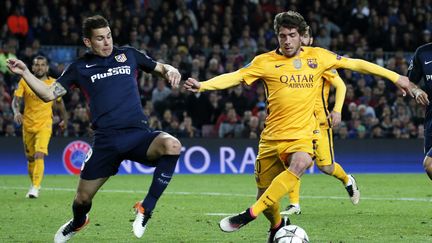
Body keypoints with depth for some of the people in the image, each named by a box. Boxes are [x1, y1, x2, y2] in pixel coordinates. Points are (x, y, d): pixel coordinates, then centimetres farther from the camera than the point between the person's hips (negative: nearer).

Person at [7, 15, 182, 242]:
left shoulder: (128, 55, 11)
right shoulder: (80, 68, 9)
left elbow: (160, 67, 20)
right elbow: (49, 94, 8)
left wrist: (170, 71, -2)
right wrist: (25, 73, -4)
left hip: (138, 134, -1)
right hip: (106, 140, 1)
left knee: (172, 145, -33)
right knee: (82, 199, 4)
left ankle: (146, 207, -17)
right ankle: (78, 223, 45)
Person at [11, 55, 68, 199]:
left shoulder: (53, 83, 0)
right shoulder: (24, 82, -1)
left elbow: (59, 102, 14)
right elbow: (16, 100, -8)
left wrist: (65, 119, 22)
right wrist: (16, 112, -28)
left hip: (45, 125, -2)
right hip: (28, 125, 2)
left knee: (39, 155, -20)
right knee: (30, 158, 12)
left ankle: (35, 187, -22)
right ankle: (33, 184, 32)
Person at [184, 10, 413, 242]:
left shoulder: (317, 57, 4)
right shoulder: (265, 62, -1)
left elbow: (355, 64, 9)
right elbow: (235, 77, -9)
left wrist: (395, 77, 10)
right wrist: (202, 85, -25)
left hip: (301, 136, -1)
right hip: (271, 137, 1)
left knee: (300, 163, -35)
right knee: (265, 195, 6)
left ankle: (250, 214, -34)